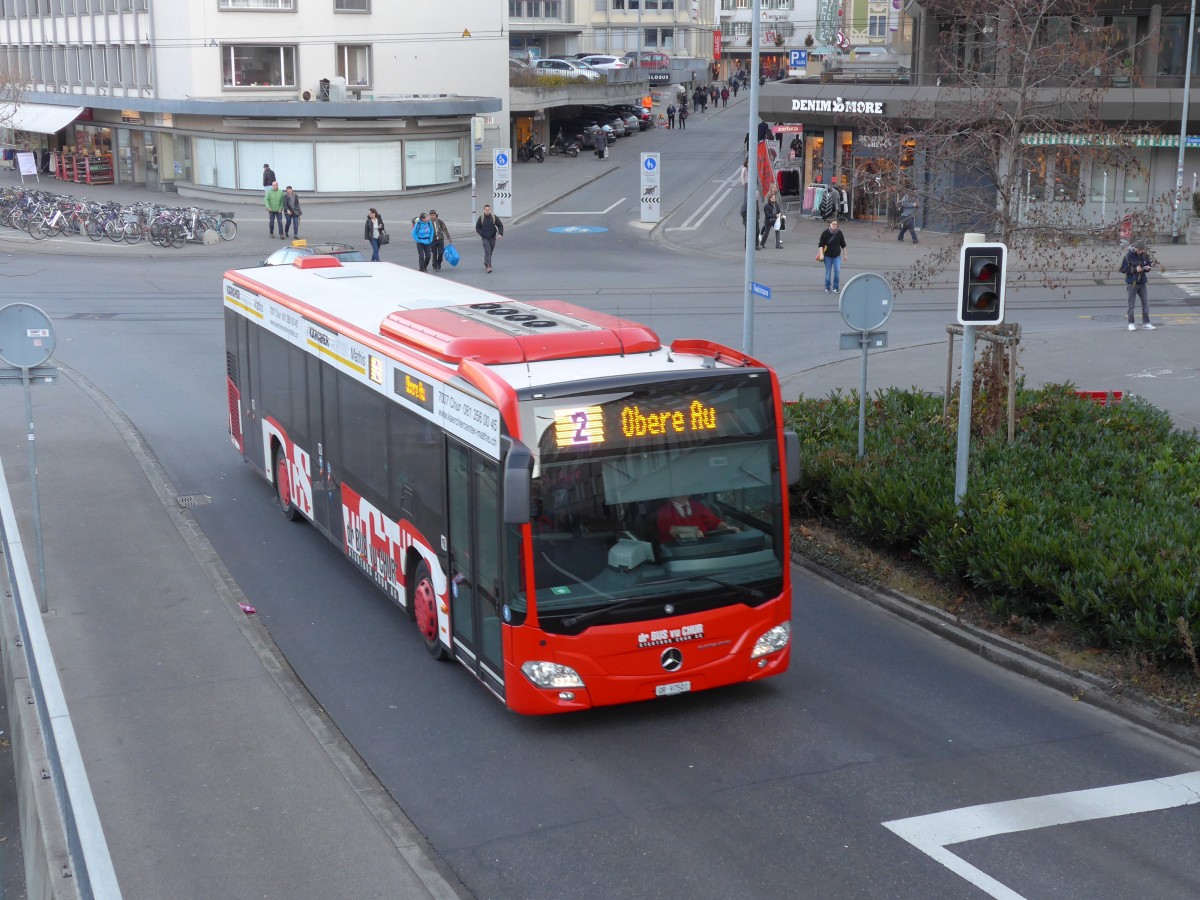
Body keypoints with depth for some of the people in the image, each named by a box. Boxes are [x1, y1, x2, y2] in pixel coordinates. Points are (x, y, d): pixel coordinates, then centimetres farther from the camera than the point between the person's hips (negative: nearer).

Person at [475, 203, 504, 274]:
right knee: (487, 251, -16)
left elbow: (500, 226, 0)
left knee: (490, 252, 14)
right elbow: (477, 228, 5)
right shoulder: (481, 218, -5)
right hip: (485, 238, -2)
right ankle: (488, 267, -24)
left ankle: (486, 264, 37)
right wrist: (482, 234, -8)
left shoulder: (494, 217, -4)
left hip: (492, 238, 2)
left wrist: (500, 234, -16)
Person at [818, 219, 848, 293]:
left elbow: (843, 245, 8)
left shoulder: (839, 233, -2)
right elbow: (821, 244, -6)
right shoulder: (825, 233, -8)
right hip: (828, 256, -1)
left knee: (837, 270, -12)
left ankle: (836, 287, 0)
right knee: (828, 272, 3)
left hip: (837, 255, 1)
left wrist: (845, 254, 11)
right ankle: (827, 288, 18)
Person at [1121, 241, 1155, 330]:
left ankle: (1146, 323, 11)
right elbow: (1123, 269, -10)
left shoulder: (1145, 255, 2)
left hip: (1142, 283, 4)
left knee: (1146, 303, 3)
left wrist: (1147, 268, -8)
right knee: (1131, 304, 2)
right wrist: (1135, 269, -19)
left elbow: (1148, 266, 16)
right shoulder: (1128, 256, -10)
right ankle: (1131, 323, 12)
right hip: (1131, 283, -4)